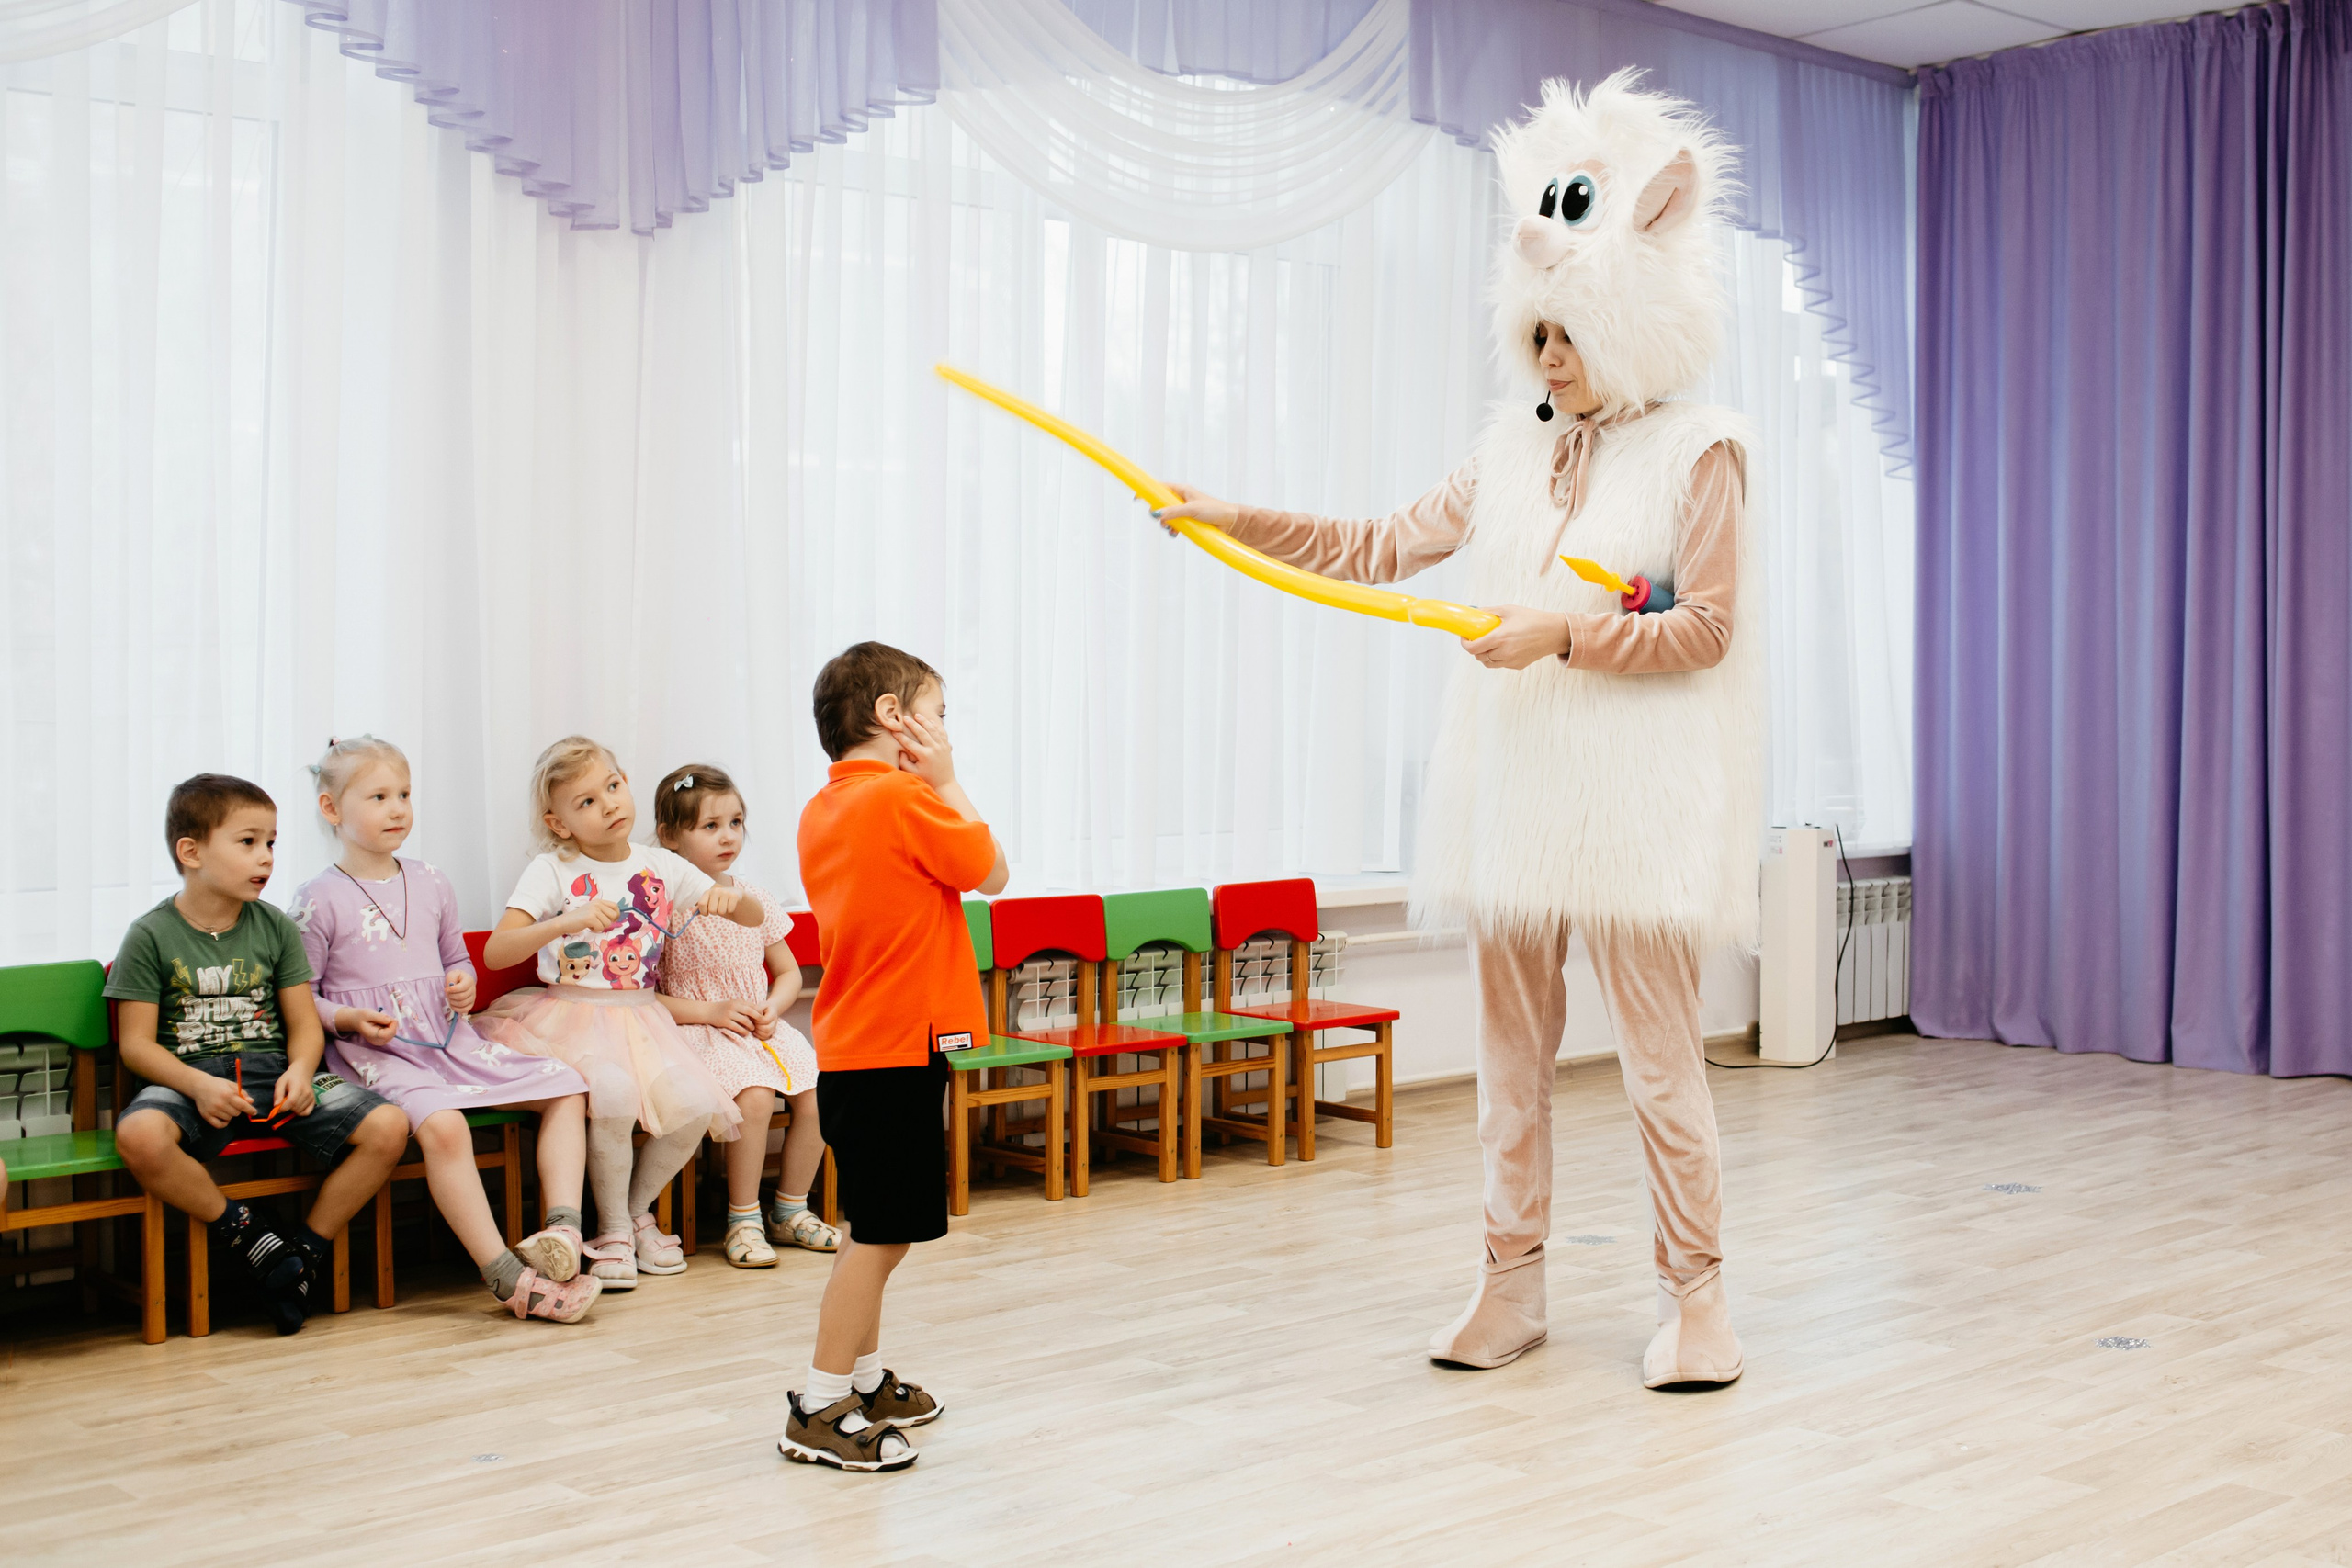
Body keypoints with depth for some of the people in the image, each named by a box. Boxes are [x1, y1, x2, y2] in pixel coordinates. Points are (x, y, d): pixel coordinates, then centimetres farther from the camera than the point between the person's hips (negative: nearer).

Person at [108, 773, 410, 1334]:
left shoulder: (276, 928, 10)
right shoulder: (151, 935, 0)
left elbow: (304, 1023, 10)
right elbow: (136, 1042, -3)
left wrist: (300, 1070, -13)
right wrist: (197, 1086, -21)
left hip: (273, 1075, 3)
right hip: (188, 1079, -3)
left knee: (388, 1126, -20)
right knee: (139, 1135, -39)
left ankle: (308, 1246, -2)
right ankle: (243, 1232, -15)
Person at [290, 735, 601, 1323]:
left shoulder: (431, 885, 13)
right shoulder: (318, 901, -4)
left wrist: (463, 983, 3)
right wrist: (349, 1019, -18)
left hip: (449, 1040, 7)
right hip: (373, 1052, -7)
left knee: (566, 1086, -5)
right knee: (442, 1123, -36)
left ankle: (563, 1225, -18)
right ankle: (506, 1275, -35)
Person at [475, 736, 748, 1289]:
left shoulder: (660, 867, 6)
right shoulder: (552, 871, -5)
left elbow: (754, 917, 7)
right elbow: (495, 953, -17)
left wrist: (732, 898, -18)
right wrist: (568, 921, -31)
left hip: (640, 1017, 4)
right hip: (572, 1015, -4)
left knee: (694, 1107, -20)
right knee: (615, 1093, -33)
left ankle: (638, 1210, 10)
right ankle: (613, 1230, -8)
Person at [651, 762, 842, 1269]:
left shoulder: (754, 900, 10)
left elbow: (789, 972, 19)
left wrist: (773, 1009, -3)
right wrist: (709, 1011, -16)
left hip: (762, 1028, 5)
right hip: (698, 1032, -5)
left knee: (817, 1093, -18)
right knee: (754, 1094, -31)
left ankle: (789, 1209, 2)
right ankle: (742, 1220, -14)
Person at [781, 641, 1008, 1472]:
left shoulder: (822, 809, 12)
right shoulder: (903, 798, -16)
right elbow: (991, 873, -6)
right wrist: (946, 780, -1)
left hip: (850, 1050, 10)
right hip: (896, 1050, -10)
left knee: (877, 1230, 19)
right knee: (881, 1234, -4)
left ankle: (866, 1382, 30)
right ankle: (819, 1411, 0)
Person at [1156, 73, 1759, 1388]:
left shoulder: (1699, 451, -2)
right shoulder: (1515, 451, 13)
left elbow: (1705, 630, -7)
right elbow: (1383, 549, 14)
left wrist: (1562, 634, -16)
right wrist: (1233, 519, 7)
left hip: (1638, 797, -5)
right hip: (1518, 788, 6)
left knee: (1662, 1057, -3)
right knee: (1513, 1047, 9)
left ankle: (1697, 1296, 9)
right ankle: (1514, 1285, 19)